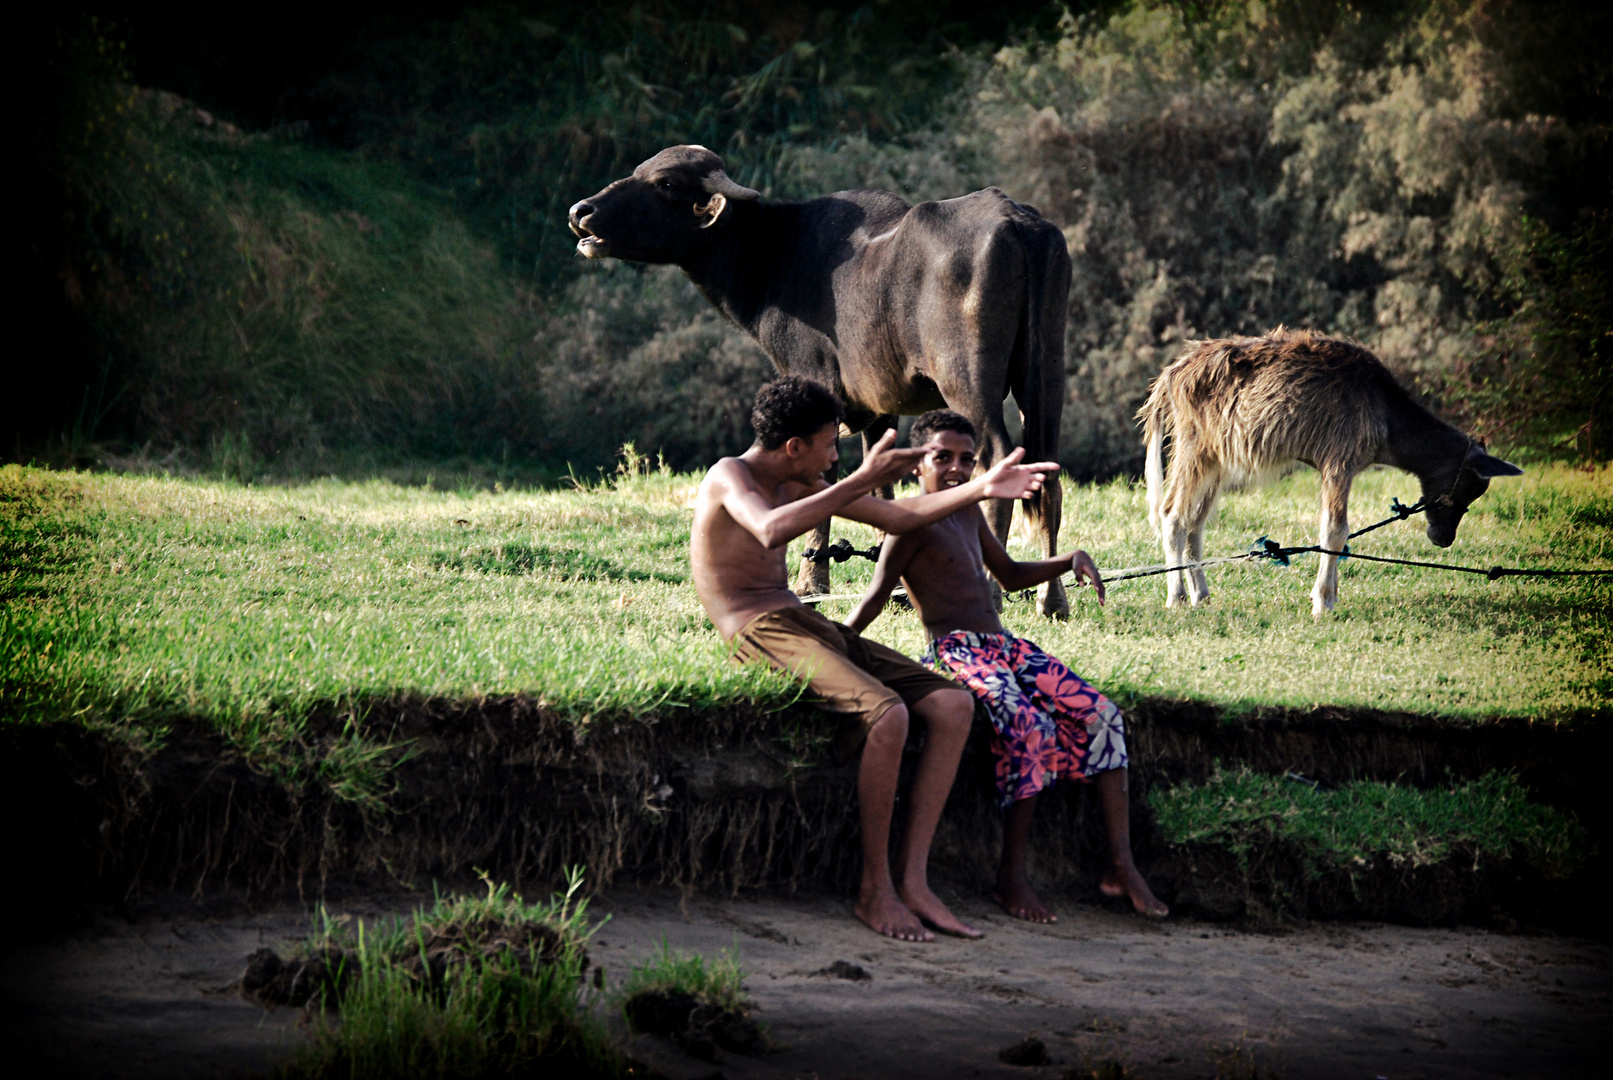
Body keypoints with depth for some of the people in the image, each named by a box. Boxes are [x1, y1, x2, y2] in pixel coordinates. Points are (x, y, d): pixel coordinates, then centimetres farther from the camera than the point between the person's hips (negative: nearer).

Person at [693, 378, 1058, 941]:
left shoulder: (797, 484, 19)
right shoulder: (728, 477, -9)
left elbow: (895, 517, 24)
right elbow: (772, 530, -32)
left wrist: (983, 488, 16)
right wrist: (863, 478, -31)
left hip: (811, 627, 9)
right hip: (761, 634, -9)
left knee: (954, 705, -8)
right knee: (887, 713, -32)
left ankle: (913, 880, -15)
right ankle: (874, 889, -19)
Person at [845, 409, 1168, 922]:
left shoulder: (969, 511, 20)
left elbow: (1010, 575, 33)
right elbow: (875, 596, -10)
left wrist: (1072, 561, 19)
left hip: (1005, 646, 9)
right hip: (955, 651, -9)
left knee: (1101, 715, -8)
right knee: (1031, 725, -34)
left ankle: (1121, 865, -10)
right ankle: (1011, 878, -26)